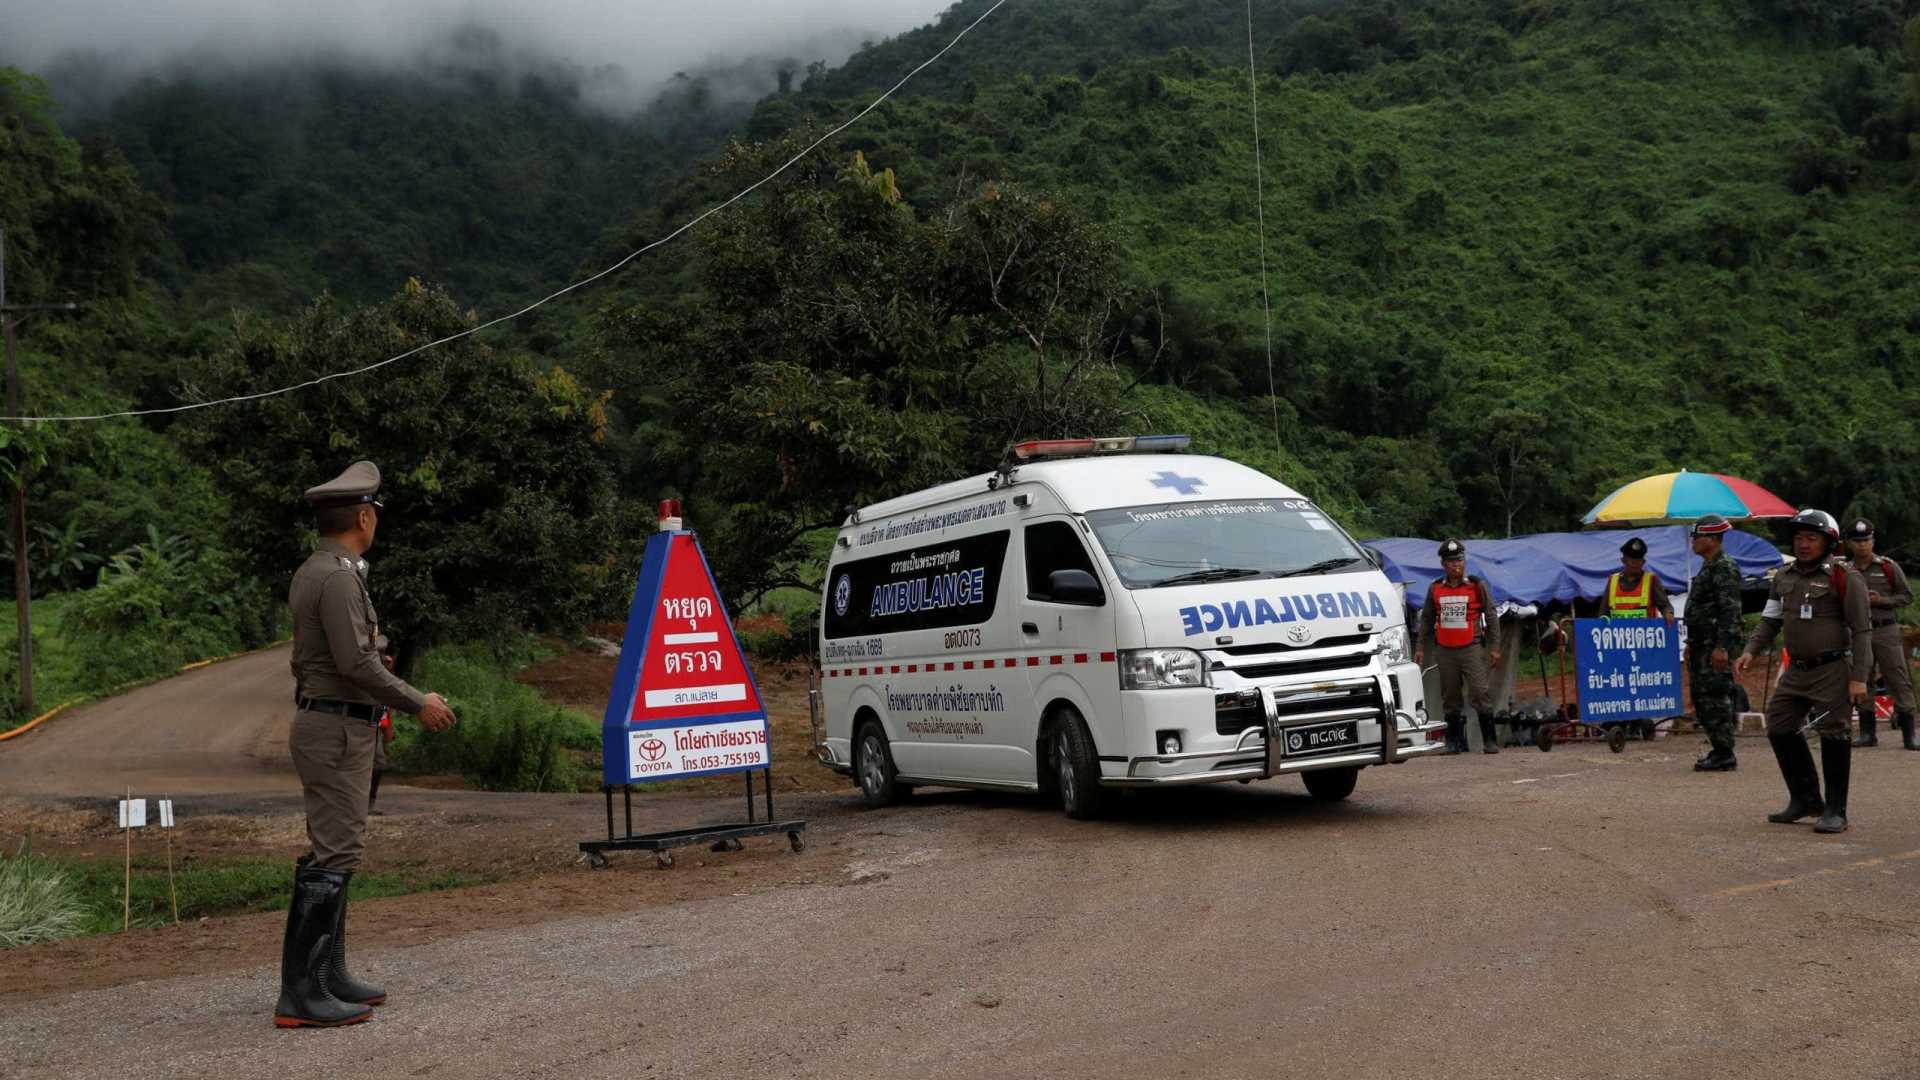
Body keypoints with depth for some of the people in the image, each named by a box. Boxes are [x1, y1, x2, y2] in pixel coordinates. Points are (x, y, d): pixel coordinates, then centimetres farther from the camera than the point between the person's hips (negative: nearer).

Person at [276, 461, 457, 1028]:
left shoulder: (311, 572, 14)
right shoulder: (338, 577, -18)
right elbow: (357, 663, -23)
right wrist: (418, 703, -13)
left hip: (320, 722, 11)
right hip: (337, 731, -11)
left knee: (331, 851, 14)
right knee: (334, 854, -10)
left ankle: (328, 974, 20)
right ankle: (300, 993, -9)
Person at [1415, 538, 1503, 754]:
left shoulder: (1477, 586, 2)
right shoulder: (1435, 589, 10)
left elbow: (1491, 617, 4)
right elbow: (1426, 620, 17)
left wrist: (1494, 647, -1)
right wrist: (1421, 648, 13)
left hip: (1471, 648, -3)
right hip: (1444, 650, 3)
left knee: (1479, 694, -11)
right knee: (1450, 698, 7)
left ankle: (1489, 740, -6)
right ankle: (1454, 741, 16)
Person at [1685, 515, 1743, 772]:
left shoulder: (1725, 568, -14)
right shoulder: (1708, 567, 19)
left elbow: (1730, 611, -21)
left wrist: (1722, 647, -25)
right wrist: (1691, 644, 25)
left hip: (1716, 647, -10)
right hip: (1702, 645, 11)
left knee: (1715, 699, -8)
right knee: (1702, 698, 13)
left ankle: (1724, 756, -5)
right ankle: (1719, 750, 20)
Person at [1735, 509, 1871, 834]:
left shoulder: (1844, 577, -9)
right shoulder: (1784, 577, 10)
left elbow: (1862, 631, -10)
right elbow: (1770, 620, 14)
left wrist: (1859, 678, -15)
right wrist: (1750, 651, -3)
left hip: (1833, 670, -7)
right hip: (1797, 670, 7)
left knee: (1832, 735, -7)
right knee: (1779, 727, 9)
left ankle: (1835, 812, 3)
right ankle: (1805, 799, 23)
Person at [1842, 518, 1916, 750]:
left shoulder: (1889, 567, 2)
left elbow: (1907, 596, 3)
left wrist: (1882, 600, -12)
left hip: (1886, 630, -3)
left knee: (1899, 682, -5)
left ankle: (1908, 734, -3)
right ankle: (1868, 733, 15)